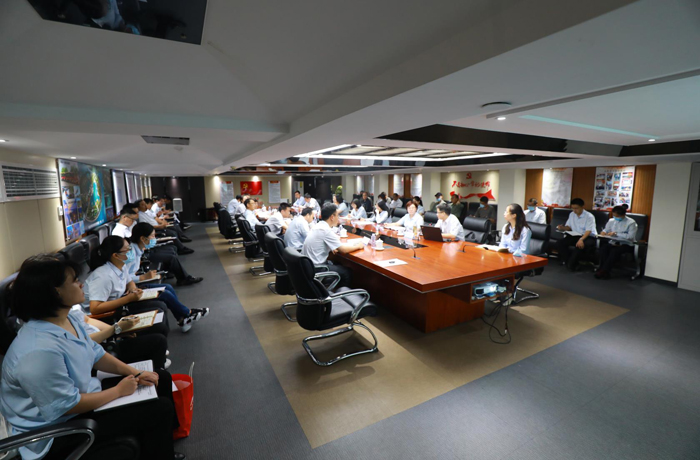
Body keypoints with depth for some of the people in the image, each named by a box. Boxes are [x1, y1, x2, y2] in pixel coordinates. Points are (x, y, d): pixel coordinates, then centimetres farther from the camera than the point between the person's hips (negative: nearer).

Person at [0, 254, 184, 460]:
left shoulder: (70, 317, -5)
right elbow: (68, 405, -26)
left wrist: (135, 373, -4)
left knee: (161, 378, 11)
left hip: (81, 393, 9)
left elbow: (95, 354, 6)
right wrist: (118, 390, -13)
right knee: (160, 409, -15)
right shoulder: (40, 350, -35)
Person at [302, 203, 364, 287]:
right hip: (316, 269, -9)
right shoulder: (326, 230, -20)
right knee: (347, 272, 5)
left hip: (307, 265, 9)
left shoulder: (318, 226, 6)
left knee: (338, 265, 26)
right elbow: (343, 250, -17)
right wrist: (358, 246, -2)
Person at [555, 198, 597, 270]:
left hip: (588, 237, -6)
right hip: (575, 235, 6)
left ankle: (571, 264, -21)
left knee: (580, 245, -39)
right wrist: (563, 228, -12)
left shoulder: (589, 216, -10)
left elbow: (588, 231, -21)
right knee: (560, 243, -18)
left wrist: (581, 239, -40)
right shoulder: (572, 214, 9)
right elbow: (569, 227, 14)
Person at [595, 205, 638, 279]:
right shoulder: (611, 221, 12)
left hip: (626, 245, -4)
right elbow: (605, 230, 23)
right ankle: (605, 272, -33)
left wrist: (616, 234, -19)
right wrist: (603, 233, -2)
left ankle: (603, 271, -34)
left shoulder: (631, 222, -3)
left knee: (615, 251, -36)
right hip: (613, 243, 4)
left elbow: (631, 236, -14)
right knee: (603, 248, -31)